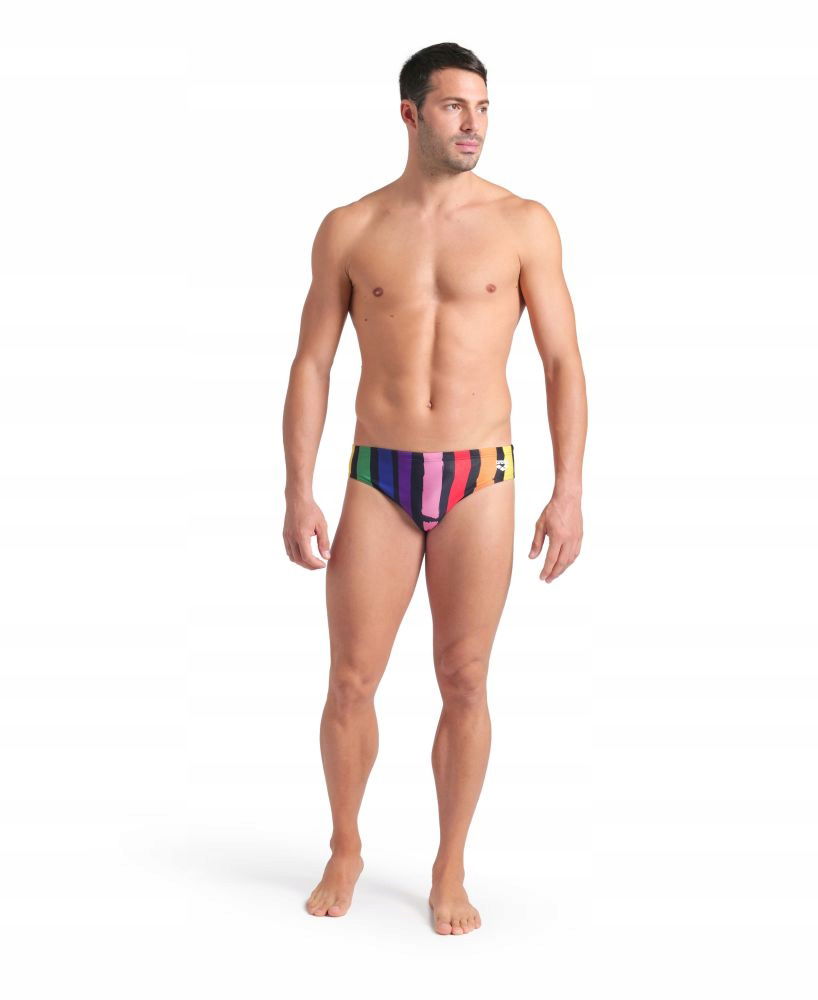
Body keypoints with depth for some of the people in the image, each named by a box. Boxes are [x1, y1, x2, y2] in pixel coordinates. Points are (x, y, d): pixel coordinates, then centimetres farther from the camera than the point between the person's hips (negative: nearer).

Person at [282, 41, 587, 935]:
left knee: (464, 684, 4)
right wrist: (298, 494, -3)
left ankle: (449, 872, 20)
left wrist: (568, 490, -7)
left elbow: (563, 362, 1)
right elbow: (310, 367, 4)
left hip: (480, 481, -1)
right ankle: (345, 852, 26)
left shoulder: (523, 224, 1)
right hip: (378, 481, 1)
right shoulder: (348, 230, 4)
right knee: (351, 682, 4)